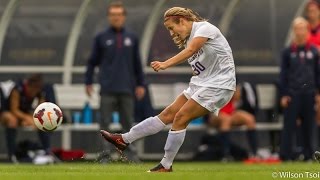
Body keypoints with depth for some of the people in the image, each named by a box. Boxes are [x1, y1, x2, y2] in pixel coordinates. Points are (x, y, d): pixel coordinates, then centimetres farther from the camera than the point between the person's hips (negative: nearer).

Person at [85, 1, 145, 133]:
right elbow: (92, 62, 6)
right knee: (105, 122, -4)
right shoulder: (101, 38, 5)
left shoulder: (132, 38, 10)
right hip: (108, 90, -2)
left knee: (127, 123, 4)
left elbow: (137, 63, 13)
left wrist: (140, 84, 9)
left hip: (127, 89, 2)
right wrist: (88, 83, 1)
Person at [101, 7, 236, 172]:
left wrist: (166, 64, -42)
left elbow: (190, 51, -29)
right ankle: (124, 140, 4)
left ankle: (166, 166, -5)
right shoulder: (188, 39, 15)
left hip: (218, 85, -8)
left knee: (180, 118, -12)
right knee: (168, 114, 4)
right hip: (201, 84, 8)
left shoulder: (204, 28, -13)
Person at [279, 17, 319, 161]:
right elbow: (283, 74, 3)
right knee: (289, 125, -4)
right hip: (292, 94, -2)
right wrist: (283, 95, -2)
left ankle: (308, 154, 13)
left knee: (308, 125, 5)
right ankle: (285, 154, -1)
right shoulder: (288, 52, 2)